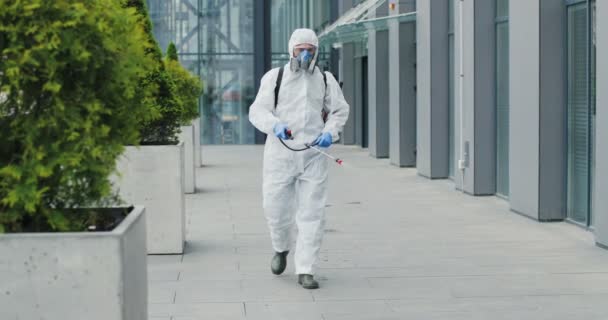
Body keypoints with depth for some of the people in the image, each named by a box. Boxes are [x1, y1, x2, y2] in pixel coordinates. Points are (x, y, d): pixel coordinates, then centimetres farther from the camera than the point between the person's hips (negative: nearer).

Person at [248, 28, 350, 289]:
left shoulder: (325, 80, 9)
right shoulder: (274, 77, 3)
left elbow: (339, 110, 18)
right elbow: (257, 111, 0)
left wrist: (330, 132, -2)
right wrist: (275, 125, -20)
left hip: (313, 154, 1)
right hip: (280, 153, -1)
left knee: (312, 213, -3)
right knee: (276, 208, 4)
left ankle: (305, 270, 3)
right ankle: (281, 248, 35)